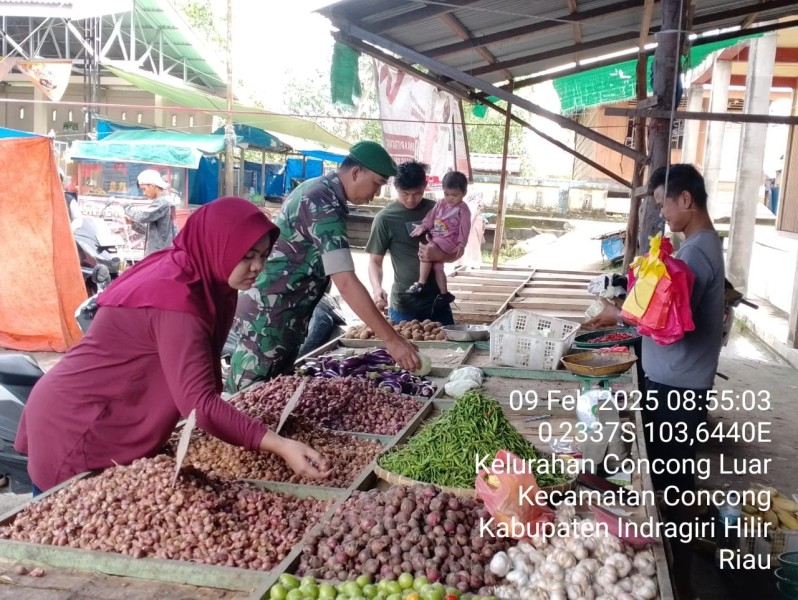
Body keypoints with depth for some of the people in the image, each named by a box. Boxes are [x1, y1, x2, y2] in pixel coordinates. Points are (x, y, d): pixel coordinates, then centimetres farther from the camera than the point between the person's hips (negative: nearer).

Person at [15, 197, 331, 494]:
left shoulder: (181, 274, 0)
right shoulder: (177, 298, -29)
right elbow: (199, 402, -35)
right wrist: (279, 445, -39)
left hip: (105, 421, 9)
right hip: (75, 428, -9)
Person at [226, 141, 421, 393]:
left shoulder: (316, 189, 9)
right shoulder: (324, 203, -22)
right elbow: (346, 283, -29)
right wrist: (391, 339, -29)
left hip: (280, 317, 10)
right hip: (267, 319, -10)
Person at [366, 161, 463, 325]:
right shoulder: (385, 218, -7)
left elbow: (457, 251, 8)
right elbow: (375, 261, -3)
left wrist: (439, 255, -14)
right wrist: (377, 288, -22)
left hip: (438, 301, 3)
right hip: (404, 306, -3)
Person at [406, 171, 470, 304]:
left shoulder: (463, 210, -7)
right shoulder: (441, 204, 11)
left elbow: (464, 228, -10)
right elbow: (431, 217, 9)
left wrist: (461, 244, -17)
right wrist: (423, 227, -8)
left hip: (448, 240, -8)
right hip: (435, 238, 8)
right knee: (436, 265, 10)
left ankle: (421, 283, -21)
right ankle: (444, 293, 21)